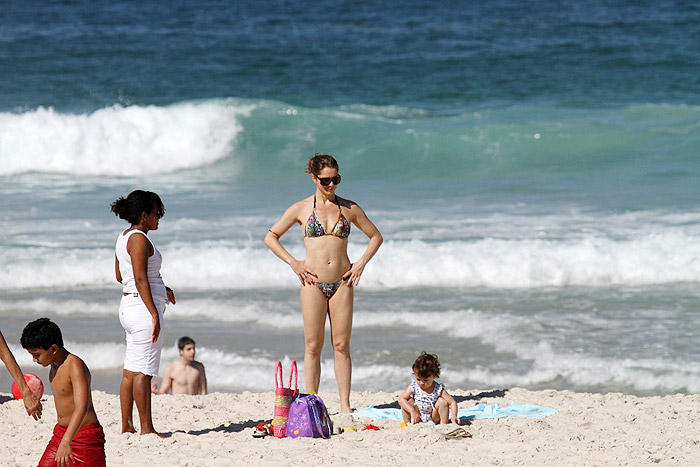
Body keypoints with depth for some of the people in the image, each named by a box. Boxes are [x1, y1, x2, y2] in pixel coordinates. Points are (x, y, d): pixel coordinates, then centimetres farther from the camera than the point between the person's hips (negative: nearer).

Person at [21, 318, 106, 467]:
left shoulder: (75, 365, -22)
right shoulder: (54, 364, 6)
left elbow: (82, 407, -35)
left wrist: (66, 442, -45)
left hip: (85, 437, -9)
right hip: (61, 433, 9)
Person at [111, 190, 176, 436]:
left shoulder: (123, 238, 15)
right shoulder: (139, 239, -14)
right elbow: (140, 279, -20)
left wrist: (159, 290, 25)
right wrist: (154, 314, -21)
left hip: (129, 305, 10)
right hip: (143, 306, -10)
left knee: (131, 370, 11)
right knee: (143, 371, -7)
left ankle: (126, 426, 14)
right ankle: (146, 428, -6)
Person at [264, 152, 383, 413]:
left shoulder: (349, 208, 7)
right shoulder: (301, 209, 3)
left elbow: (375, 236, 18)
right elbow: (271, 237, 8)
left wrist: (362, 262, 4)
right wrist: (293, 263, -1)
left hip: (342, 283, 1)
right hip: (313, 283, -1)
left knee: (341, 345, 0)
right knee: (313, 346, -1)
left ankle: (345, 405, 2)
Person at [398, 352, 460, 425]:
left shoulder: (438, 389, -18)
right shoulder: (414, 386, -15)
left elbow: (452, 402, -18)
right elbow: (401, 399, -20)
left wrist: (454, 416, -36)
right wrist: (412, 411, -33)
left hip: (433, 418, -1)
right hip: (417, 418, 1)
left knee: (442, 401, -23)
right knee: (409, 401, -23)